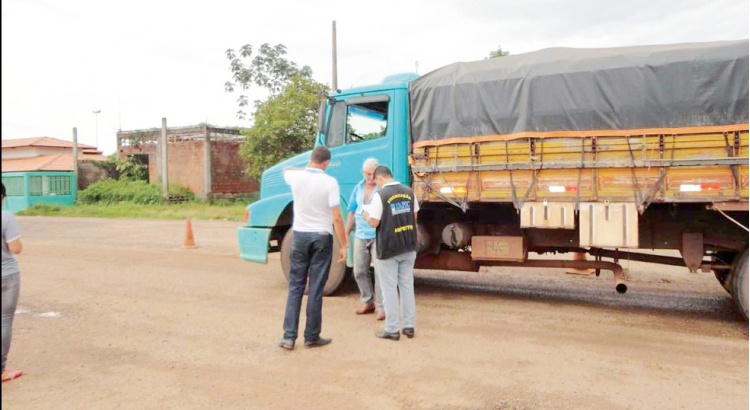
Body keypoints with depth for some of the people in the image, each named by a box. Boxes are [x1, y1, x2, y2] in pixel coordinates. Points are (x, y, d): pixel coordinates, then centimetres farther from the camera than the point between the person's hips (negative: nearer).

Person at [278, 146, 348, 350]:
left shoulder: (297, 177, -2)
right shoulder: (330, 182, -12)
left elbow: (285, 171, 26)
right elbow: (337, 218, -13)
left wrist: (307, 169, 31)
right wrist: (343, 245, -6)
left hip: (300, 235, 3)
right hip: (322, 237, -3)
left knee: (295, 286, 10)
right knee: (316, 289, 3)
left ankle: (289, 336, 8)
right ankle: (312, 337, 12)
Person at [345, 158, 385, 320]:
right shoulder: (358, 188, 11)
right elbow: (352, 213, 16)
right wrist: (346, 234, 15)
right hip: (360, 236, 6)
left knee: (380, 272, -2)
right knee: (359, 271, 11)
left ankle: (381, 307, 8)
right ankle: (367, 302, 27)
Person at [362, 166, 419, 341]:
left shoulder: (380, 195, -14)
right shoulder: (409, 191, 4)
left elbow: (374, 222, -14)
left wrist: (367, 216, 6)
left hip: (388, 248, -5)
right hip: (409, 246, 5)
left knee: (389, 288, 4)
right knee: (407, 285, 13)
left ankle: (392, 330, 9)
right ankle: (409, 326, 19)